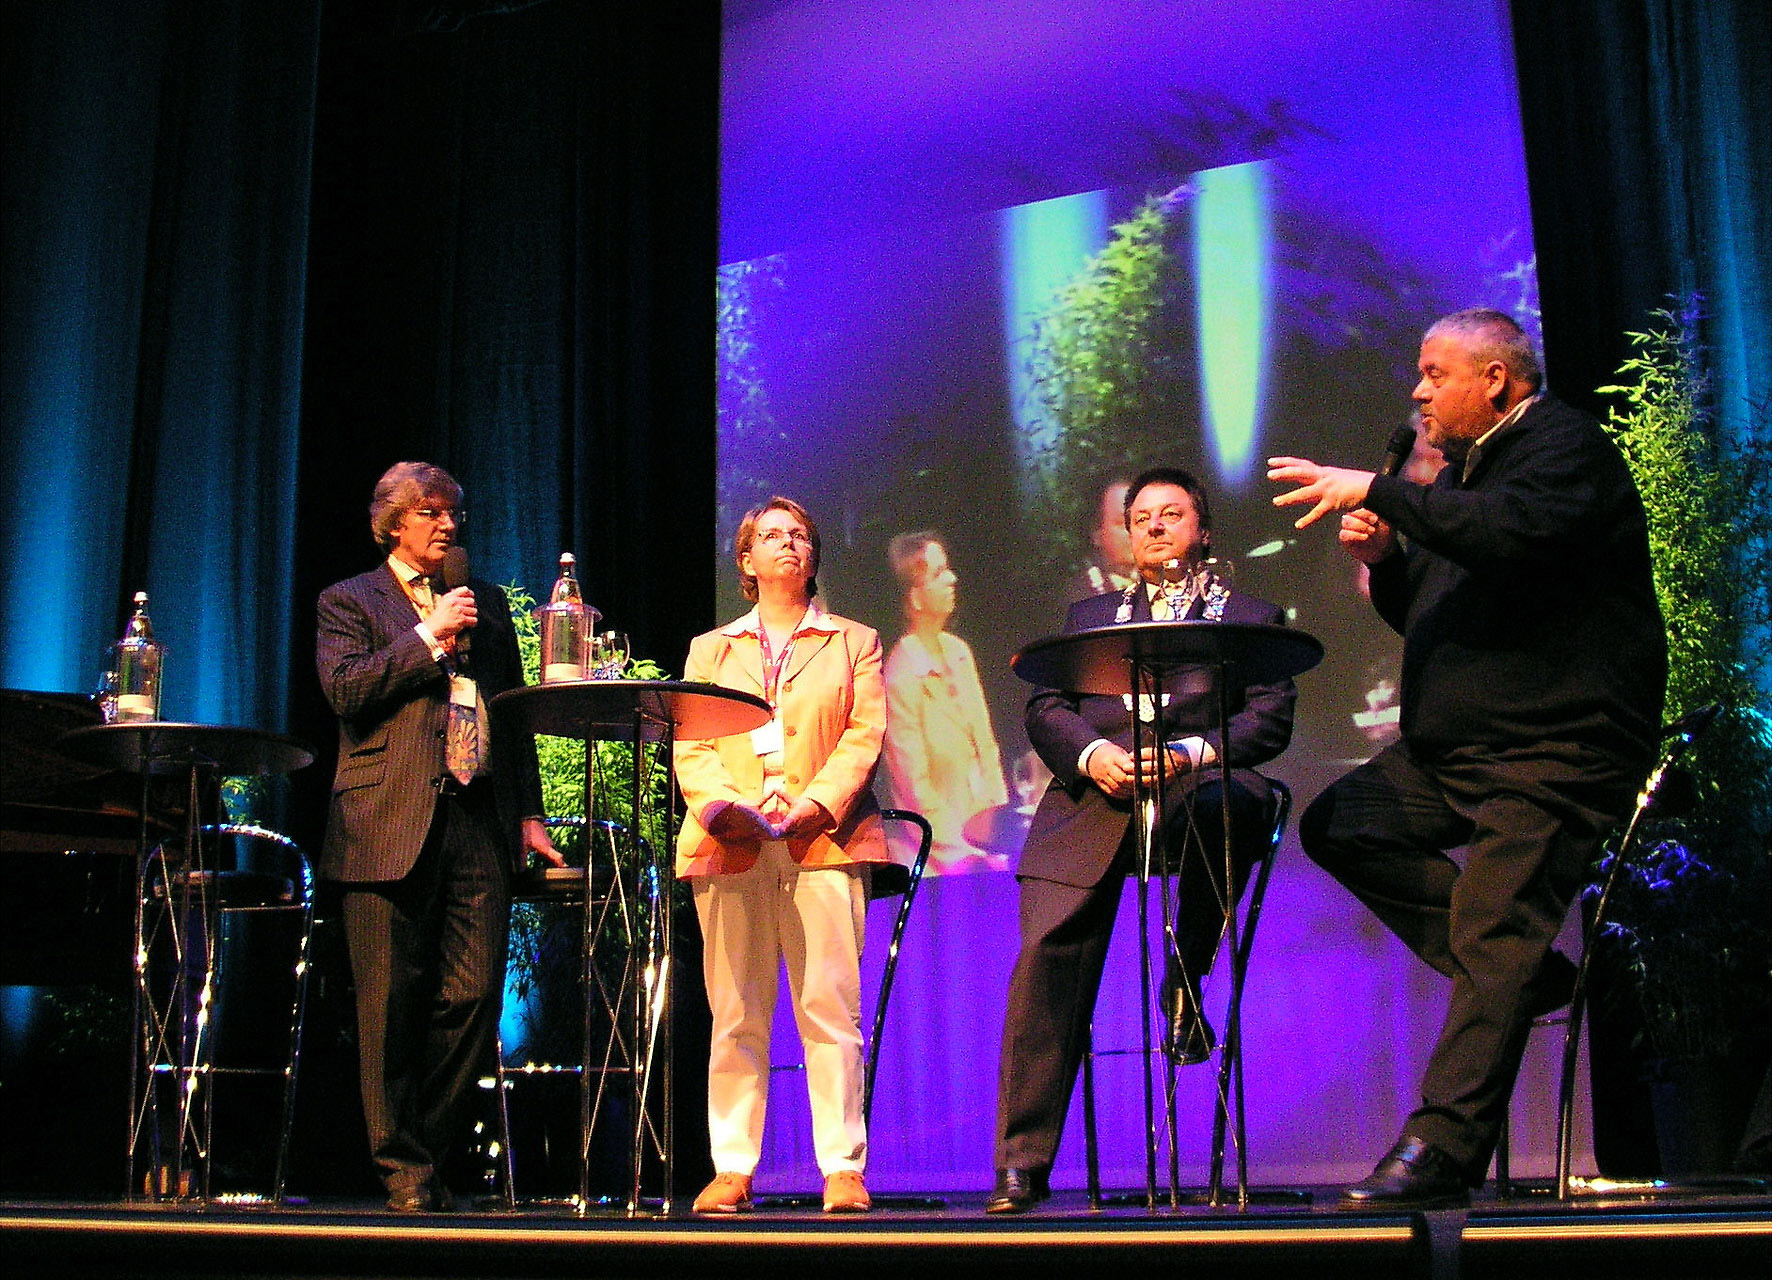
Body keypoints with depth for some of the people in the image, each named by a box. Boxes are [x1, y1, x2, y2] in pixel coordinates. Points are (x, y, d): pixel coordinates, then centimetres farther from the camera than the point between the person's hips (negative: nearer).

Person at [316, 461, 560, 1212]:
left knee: (475, 995, -3)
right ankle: (403, 1167, 8)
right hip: (392, 825, -3)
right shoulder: (349, 602, 10)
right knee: (394, 1003, -2)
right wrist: (431, 635, -8)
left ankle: (427, 1150, 13)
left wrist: (528, 812, 13)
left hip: (478, 821, 4)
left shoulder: (487, 602, 22)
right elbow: (345, 689, -7)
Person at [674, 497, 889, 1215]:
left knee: (830, 1008, -8)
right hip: (730, 845, 2)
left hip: (822, 840, -1)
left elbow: (865, 737, 5)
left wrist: (816, 803, -11)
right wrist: (719, 803, -9)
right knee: (736, 1013, -2)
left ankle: (843, 1168, -5)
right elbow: (689, 744, 10)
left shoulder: (853, 643, 18)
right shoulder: (711, 649, 22)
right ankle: (732, 1169, 3)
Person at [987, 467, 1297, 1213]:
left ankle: (1187, 977, -16)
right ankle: (1023, 1162, -12)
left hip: (1196, 781, -1)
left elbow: (1271, 719, 8)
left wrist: (1188, 752, -10)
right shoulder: (1089, 615, 30)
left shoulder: (1249, 618, 23)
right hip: (1093, 799, 2)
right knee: (1048, 953, -16)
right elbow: (1043, 709, 17)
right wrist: (1091, 752, -5)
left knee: (1232, 806, -39)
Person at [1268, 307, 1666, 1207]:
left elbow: (1517, 529, -31)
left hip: (1553, 753, -10)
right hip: (1449, 751, 10)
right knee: (1337, 825, 4)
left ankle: (1442, 1152, -13)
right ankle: (1519, 972, 3)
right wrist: (1385, 556, 2)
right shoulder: (1462, 468, 20)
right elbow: (1425, 613, 23)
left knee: (1494, 943, -14)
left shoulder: (1566, 445, -8)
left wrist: (1378, 492, -26)